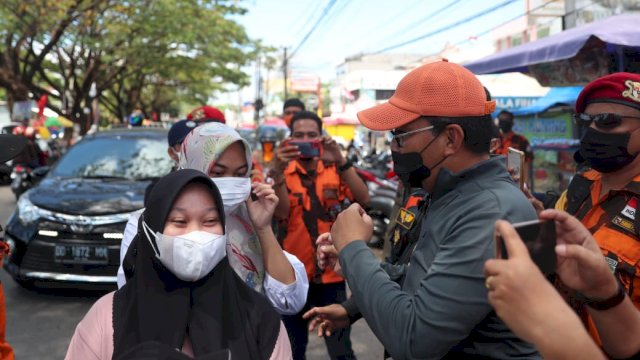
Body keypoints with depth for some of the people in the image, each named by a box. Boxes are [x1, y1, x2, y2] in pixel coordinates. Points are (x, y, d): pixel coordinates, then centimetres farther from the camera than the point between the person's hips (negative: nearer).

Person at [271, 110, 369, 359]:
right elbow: (281, 213, -16)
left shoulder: (336, 170, 1)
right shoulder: (283, 173, 0)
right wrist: (278, 172, -30)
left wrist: (340, 161, -27)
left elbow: (363, 199, -15)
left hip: (331, 273, 0)